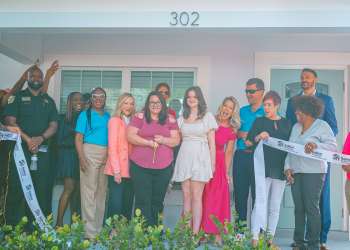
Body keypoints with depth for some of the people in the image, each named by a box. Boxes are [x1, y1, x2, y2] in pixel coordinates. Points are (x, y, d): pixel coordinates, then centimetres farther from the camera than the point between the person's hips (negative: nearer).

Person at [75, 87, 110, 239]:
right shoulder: (85, 115, 4)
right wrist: (81, 158, -13)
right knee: (89, 190, -6)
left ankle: (99, 229, 19)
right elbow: (78, 138, -2)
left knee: (102, 191, 9)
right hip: (90, 152, -5)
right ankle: (90, 232, -2)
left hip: (106, 155, 5)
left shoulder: (108, 117, 15)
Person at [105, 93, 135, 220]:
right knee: (116, 205, -6)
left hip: (130, 170, 6)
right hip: (117, 171, -5)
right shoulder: (115, 120, 0)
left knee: (128, 206, 6)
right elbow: (112, 147, -7)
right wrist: (116, 170, -14)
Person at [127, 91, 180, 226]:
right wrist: (148, 142, -16)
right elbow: (130, 136, -5)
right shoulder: (139, 117, 2)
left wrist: (163, 140, -14)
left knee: (157, 201, 10)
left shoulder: (170, 119, 8)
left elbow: (176, 140, 6)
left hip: (164, 168, 2)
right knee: (143, 201, -1)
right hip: (140, 166, -2)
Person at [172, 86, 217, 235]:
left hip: (200, 158, -3)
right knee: (186, 197, 4)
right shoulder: (182, 118, 14)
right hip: (184, 157, 3)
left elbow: (212, 143, 3)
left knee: (196, 197, -5)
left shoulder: (208, 116, 5)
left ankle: (195, 233, -3)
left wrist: (212, 163, 0)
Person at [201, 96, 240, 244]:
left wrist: (227, 172, 4)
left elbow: (228, 153, 9)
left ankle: (216, 233, 7)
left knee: (217, 199, 1)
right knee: (201, 197, 2)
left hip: (218, 165, 1)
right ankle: (200, 231, 11)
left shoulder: (232, 131, 5)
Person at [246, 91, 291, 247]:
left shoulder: (286, 123, 11)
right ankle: (255, 238, -4)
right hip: (263, 169, -2)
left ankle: (270, 238, 15)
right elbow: (248, 142, 2)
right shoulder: (260, 121, 6)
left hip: (280, 170, 3)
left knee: (275, 207, 7)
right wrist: (259, 137, -17)